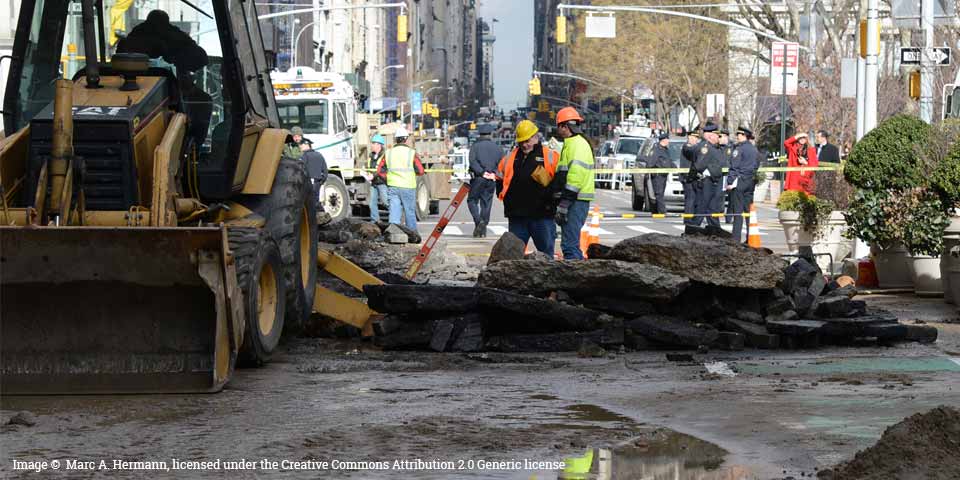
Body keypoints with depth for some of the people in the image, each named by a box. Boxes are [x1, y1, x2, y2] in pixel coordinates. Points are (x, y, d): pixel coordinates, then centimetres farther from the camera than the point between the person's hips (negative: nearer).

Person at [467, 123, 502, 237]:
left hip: (478, 178, -3)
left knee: (472, 200, 7)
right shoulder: (497, 148, 10)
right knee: (486, 203, 9)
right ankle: (483, 230, 8)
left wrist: (481, 172, -14)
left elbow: (473, 161, -14)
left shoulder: (475, 146, -1)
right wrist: (494, 173, 3)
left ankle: (478, 221, -17)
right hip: (491, 181, 3)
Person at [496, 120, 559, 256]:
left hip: (542, 215, -4)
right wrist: (503, 194, 11)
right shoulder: (510, 158, 13)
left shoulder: (550, 156, 0)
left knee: (546, 251, 1)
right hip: (516, 215, 4)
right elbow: (500, 178, 25)